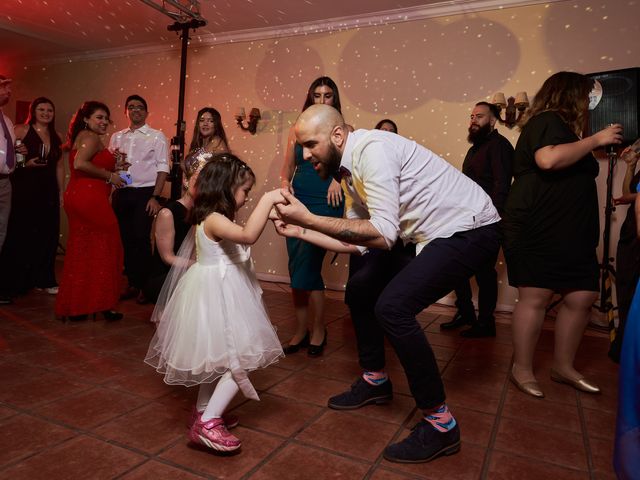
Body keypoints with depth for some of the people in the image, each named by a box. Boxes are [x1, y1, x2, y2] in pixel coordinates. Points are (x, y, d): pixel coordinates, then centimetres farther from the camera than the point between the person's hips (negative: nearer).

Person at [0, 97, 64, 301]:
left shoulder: (56, 137, 13)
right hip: (25, 191, -5)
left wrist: (62, 192, 12)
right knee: (22, 235, 1)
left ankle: (44, 279, 19)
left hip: (48, 192, 5)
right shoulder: (22, 130, -3)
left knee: (47, 235, 7)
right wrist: (25, 163, -21)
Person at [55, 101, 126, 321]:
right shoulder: (91, 137, -9)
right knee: (102, 249, 0)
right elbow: (79, 164, -24)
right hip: (90, 198, -10)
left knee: (81, 250, 13)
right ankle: (101, 304, 7)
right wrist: (109, 176, -15)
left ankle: (75, 306, 20)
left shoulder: (80, 137, 21)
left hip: (77, 196, 10)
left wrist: (113, 167, 13)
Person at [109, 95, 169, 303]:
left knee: (141, 239, -8)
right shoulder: (116, 137, 16)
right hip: (121, 193, 5)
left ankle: (144, 286, 4)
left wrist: (155, 197, -12)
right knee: (126, 239, 7)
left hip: (145, 193, -4)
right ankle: (132, 284, 18)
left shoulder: (157, 136, 2)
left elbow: (163, 168, -4)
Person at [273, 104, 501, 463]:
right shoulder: (351, 168, 7)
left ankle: (440, 424, -6)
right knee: (359, 290, 9)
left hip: (470, 229, -10)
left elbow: (382, 234, -29)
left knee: (393, 306, -24)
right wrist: (300, 231, 3)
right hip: (427, 234, 10)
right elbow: (357, 241, 8)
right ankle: (375, 381, 28)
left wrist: (309, 218, -27)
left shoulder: (372, 150, -22)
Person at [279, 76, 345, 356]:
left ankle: (317, 330, 10)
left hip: (326, 203, -4)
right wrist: (285, 183, -4)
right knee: (298, 270, 6)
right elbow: (287, 169, 16)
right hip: (297, 202, 4)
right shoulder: (297, 130, 14)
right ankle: (301, 330, 20)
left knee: (306, 269, -10)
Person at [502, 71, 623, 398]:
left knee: (582, 296, 6)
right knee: (535, 297, -6)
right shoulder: (547, 120, -6)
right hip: (537, 231, -10)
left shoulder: (559, 126, 24)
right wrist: (595, 139, -16)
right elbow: (548, 159, -26)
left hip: (570, 234, 10)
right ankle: (522, 369, 7)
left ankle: (563, 367, 19)